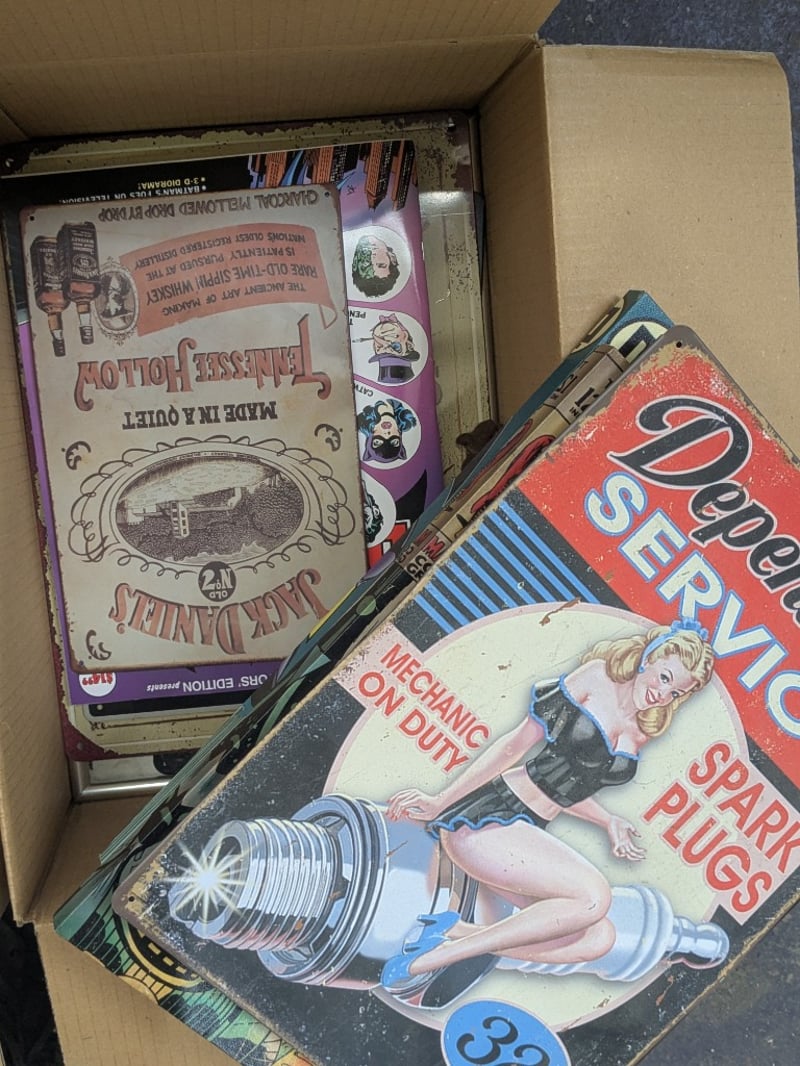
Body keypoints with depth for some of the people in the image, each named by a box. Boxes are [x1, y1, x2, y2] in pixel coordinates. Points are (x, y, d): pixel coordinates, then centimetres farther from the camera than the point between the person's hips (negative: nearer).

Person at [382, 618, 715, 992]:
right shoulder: (596, 678, -2)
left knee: (598, 938, -13)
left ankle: (457, 932, -10)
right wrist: (439, 802, -4)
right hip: (487, 816, -7)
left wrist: (609, 822, 4)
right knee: (594, 897, -25)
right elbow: (516, 744, -3)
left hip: (526, 835, 7)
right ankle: (429, 957, -17)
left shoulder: (642, 735, 16)